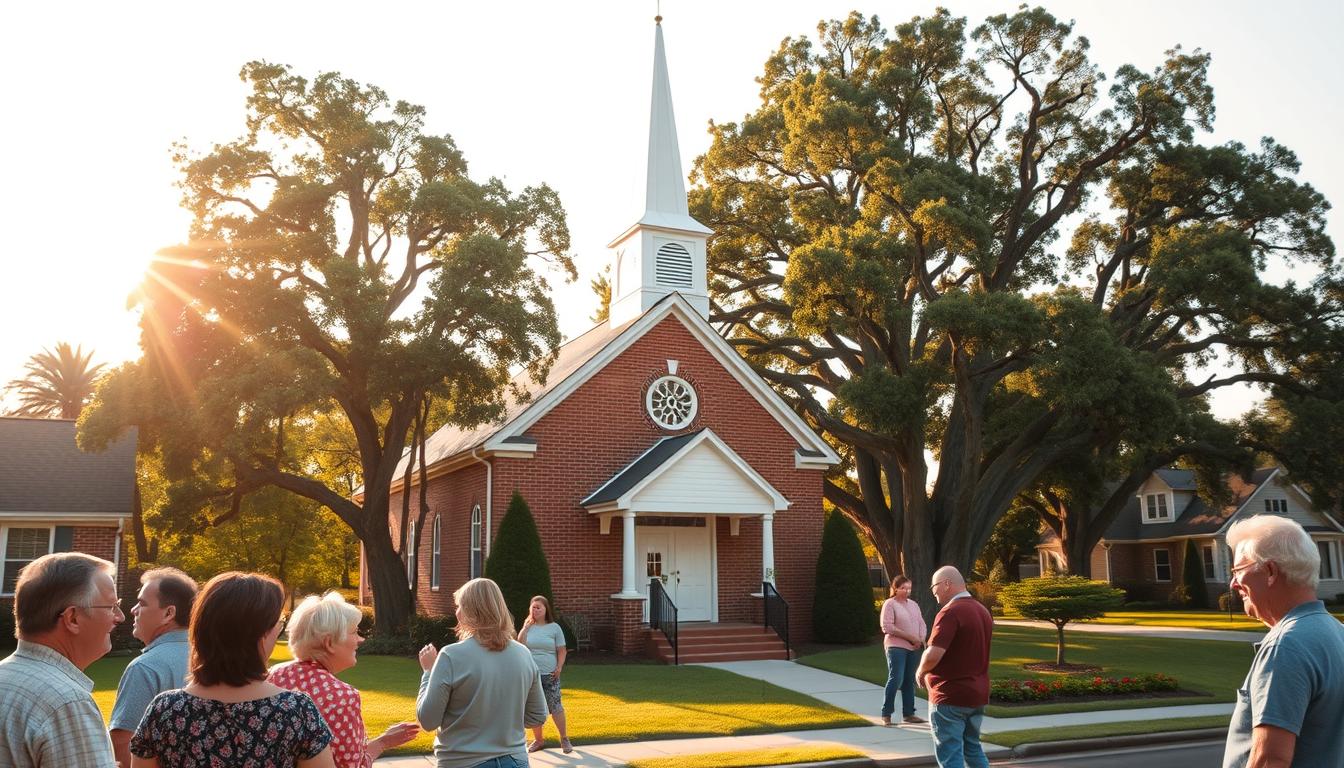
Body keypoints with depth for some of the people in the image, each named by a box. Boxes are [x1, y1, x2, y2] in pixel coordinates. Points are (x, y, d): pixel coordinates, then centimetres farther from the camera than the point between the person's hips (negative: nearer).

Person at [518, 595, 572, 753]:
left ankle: (564, 738, 11)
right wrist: (526, 627, -10)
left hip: (550, 675, -2)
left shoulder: (554, 627, -1)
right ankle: (538, 739, 23)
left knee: (555, 706, -2)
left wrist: (559, 667, -9)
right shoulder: (527, 627, 5)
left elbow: (561, 650, 1)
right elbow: (519, 645, -9)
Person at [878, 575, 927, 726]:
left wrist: (920, 639, -7)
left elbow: (922, 624, 14)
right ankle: (886, 714, -5)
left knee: (909, 681, 8)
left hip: (913, 648, 6)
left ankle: (908, 714, 15)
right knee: (895, 680, -12)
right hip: (896, 647, -6)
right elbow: (887, 627, -14)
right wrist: (910, 637, -16)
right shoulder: (889, 604, -5)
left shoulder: (913, 604, 15)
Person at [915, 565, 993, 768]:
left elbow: (934, 655, -26)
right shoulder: (983, 611, 11)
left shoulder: (950, 612, -19)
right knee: (973, 748, 20)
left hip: (950, 696, -9)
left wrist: (921, 672, -7)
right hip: (978, 694, 9)